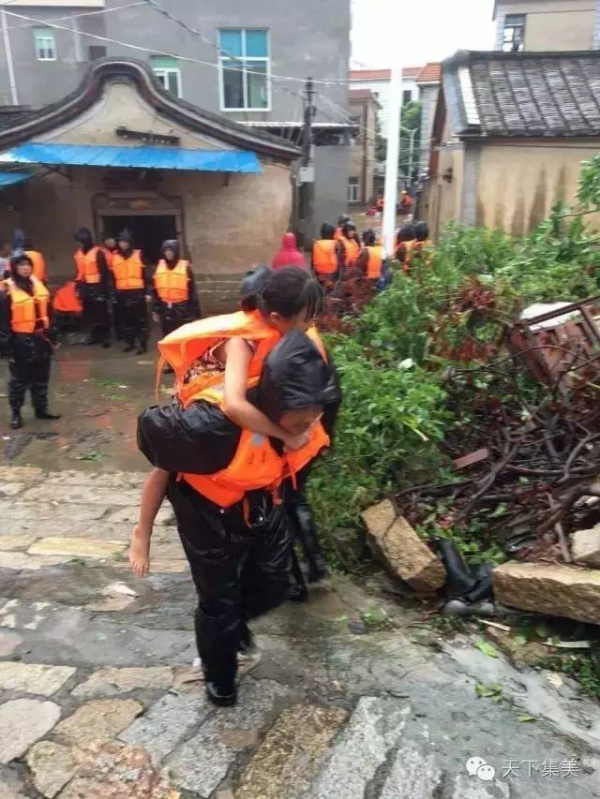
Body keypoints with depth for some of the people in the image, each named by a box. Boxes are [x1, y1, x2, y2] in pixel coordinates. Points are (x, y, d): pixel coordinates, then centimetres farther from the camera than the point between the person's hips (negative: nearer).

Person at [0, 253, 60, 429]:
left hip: (40, 339, 6)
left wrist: (50, 335, 15)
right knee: (19, 380, 3)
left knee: (41, 377, 14)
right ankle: (16, 413, 12)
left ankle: (41, 409, 25)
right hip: (21, 341, -6)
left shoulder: (38, 285, 8)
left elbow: (47, 313, 16)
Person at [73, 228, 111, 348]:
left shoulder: (97, 252, -9)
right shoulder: (78, 254, 11)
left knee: (101, 312, -1)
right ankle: (95, 335, 21)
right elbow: (78, 272, 16)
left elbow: (104, 271, -10)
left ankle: (106, 337, 5)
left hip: (96, 286, -6)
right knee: (89, 312, 10)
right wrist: (78, 286, 14)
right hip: (85, 286, 6)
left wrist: (104, 287, -12)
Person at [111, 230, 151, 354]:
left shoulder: (139, 255, 1)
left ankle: (143, 345, 3)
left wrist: (148, 292, -6)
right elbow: (112, 277, 12)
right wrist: (113, 294, 10)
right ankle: (129, 343, 23)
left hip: (137, 292, -4)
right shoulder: (114, 257, 9)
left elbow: (146, 275, -1)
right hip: (122, 293, 4)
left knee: (141, 319, -1)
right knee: (126, 319, 11)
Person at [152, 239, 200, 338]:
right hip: (165, 310, 4)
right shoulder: (159, 267, 6)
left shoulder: (185, 267, -5)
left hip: (182, 310, -4)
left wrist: (195, 312, -5)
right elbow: (156, 291, 9)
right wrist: (155, 310, 7)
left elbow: (192, 291, -4)